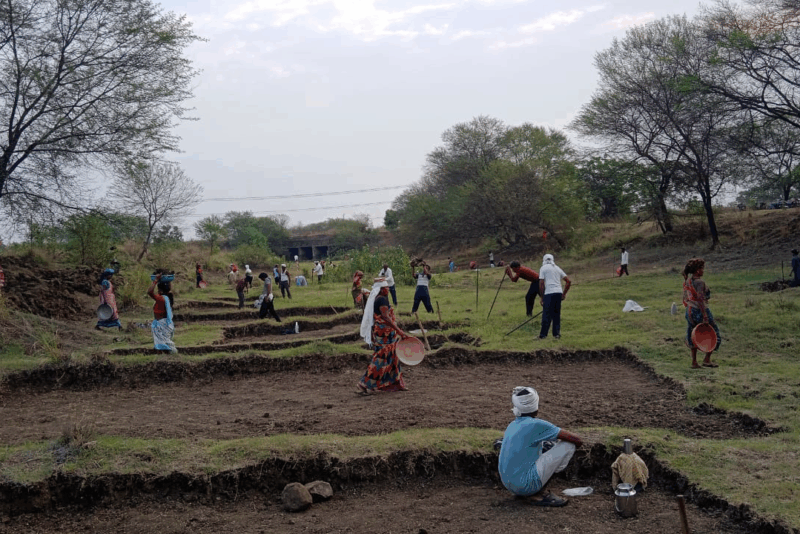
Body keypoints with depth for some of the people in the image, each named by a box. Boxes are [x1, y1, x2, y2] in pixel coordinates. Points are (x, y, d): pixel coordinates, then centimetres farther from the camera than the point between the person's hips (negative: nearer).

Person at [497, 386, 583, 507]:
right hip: (526, 486, -8)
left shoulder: (511, 426, 11)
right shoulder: (536, 425, -11)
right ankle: (541, 494, -5)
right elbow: (577, 440, -9)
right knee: (568, 444, -6)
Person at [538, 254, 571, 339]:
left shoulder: (543, 268, 6)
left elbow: (541, 284, -3)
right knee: (556, 314, 13)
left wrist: (542, 297, 1)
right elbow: (568, 282, 17)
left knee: (546, 314, -3)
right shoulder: (557, 268, 21)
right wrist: (564, 294, 20)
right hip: (559, 292, 5)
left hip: (549, 293, -5)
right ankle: (557, 333, 12)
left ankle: (543, 335, -2)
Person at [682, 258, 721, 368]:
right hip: (700, 310, -8)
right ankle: (707, 359, 8)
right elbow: (700, 300, -24)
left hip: (689, 311, 8)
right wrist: (705, 316, -23)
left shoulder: (687, 282, 8)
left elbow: (685, 299, 13)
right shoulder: (700, 282, -18)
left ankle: (694, 362, 15)